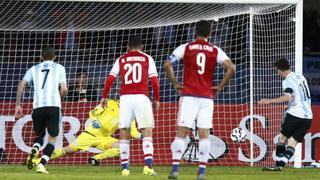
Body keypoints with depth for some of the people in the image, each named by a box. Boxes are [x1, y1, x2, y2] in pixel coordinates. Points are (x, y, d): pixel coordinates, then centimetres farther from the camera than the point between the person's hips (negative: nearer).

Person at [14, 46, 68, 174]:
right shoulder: (59, 68, 13)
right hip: (54, 106, -2)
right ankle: (42, 164, -12)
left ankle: (34, 150, -13)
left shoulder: (34, 69, 18)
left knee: (39, 135, 21)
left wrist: (18, 105, 6)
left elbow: (22, 84, 4)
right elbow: (64, 90, 2)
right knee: (52, 138, 8)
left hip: (38, 107, 2)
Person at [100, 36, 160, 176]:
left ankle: (125, 168, 4)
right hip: (141, 97, -2)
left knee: (124, 133, 7)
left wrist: (104, 97, 15)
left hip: (125, 97, 2)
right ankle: (148, 166, -18)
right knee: (147, 132, -3)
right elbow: (154, 81, 1)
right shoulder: (147, 59, 8)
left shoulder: (121, 60, 13)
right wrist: (156, 99, 11)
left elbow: (110, 79, 6)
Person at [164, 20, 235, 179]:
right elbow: (231, 68, -6)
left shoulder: (185, 48, 2)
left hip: (188, 96, -1)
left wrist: (175, 84, 2)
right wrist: (220, 87, 3)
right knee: (204, 134, 3)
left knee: (181, 133, 0)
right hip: (206, 97, 1)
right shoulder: (215, 51, 4)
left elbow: (167, 65, -7)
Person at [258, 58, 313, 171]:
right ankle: (281, 165, -7)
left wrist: (269, 101, -26)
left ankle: (278, 165, 9)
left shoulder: (288, 81, -9)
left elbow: (288, 97, -26)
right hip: (307, 117, 6)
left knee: (282, 137, 10)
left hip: (294, 114, -6)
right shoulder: (300, 76, 15)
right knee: (292, 143, 4)